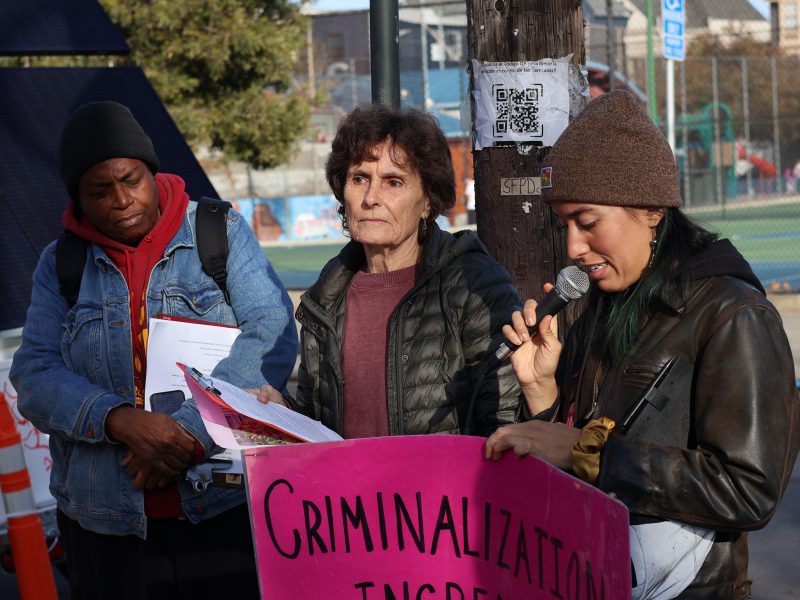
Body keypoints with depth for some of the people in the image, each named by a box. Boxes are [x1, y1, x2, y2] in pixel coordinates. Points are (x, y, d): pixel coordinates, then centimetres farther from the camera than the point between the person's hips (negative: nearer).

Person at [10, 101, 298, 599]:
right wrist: (119, 420, -20)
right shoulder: (61, 265, 8)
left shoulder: (222, 233, 2)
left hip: (228, 511, -2)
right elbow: (34, 378, -1)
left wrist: (190, 431, -20)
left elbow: (273, 337, -9)